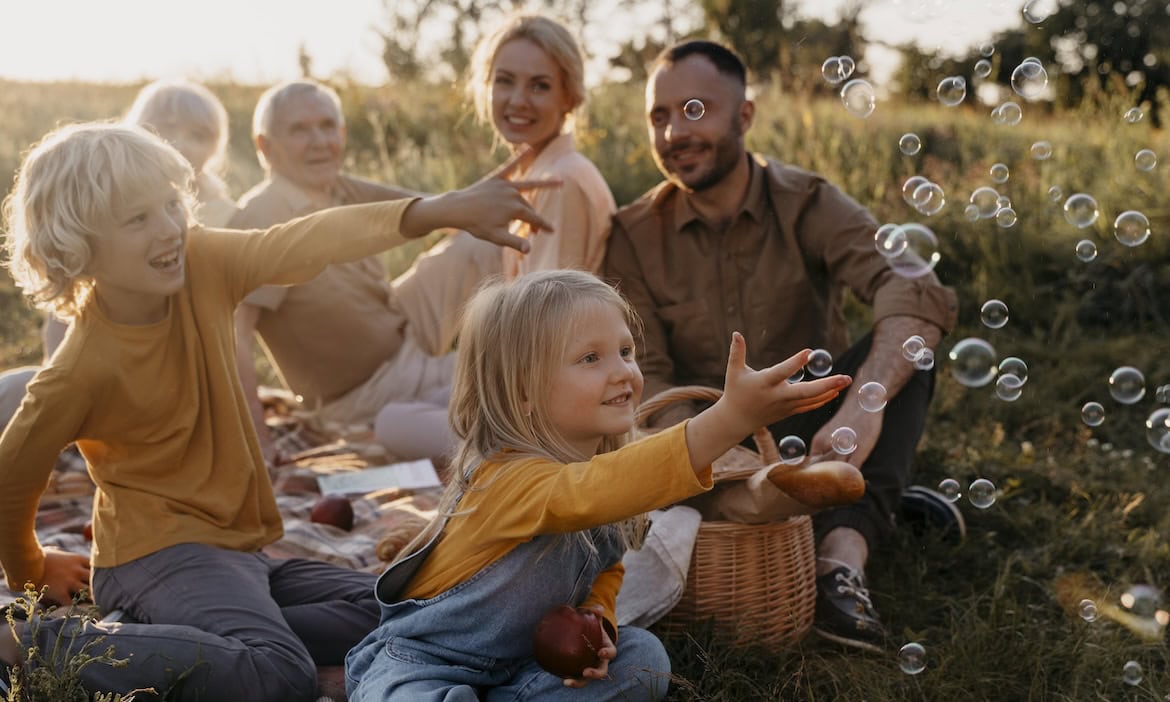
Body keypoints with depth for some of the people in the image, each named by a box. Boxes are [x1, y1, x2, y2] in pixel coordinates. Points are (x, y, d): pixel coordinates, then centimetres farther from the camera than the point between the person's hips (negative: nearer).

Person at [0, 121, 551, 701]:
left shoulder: (201, 263, -8)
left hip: (234, 548, 7)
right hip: (159, 555, -7)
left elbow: (306, 245, -21)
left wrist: (443, 210, -33)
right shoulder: (81, 371, -20)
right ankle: (50, 645, -17)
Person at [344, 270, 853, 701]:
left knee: (642, 657, -10)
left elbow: (605, 570, 11)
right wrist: (730, 417, -64)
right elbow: (588, 492, -53)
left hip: (524, 659, 7)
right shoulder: (509, 478, -31)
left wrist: (595, 621, -15)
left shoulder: (610, 464, -4)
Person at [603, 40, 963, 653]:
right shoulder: (634, 236, -6)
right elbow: (645, 377, -17)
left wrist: (864, 403, -49)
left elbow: (918, 292, -29)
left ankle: (844, 553, -39)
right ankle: (881, 502, -14)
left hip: (807, 430, -1)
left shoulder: (807, 205, -11)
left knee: (903, 351, -25)